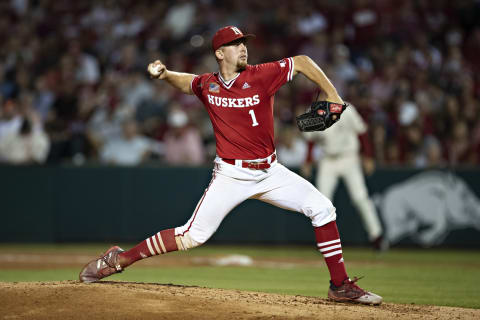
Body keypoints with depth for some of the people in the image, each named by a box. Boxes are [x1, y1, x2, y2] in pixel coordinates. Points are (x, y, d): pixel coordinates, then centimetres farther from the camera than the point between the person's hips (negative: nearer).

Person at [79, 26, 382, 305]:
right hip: (231, 175, -1)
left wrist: (332, 95, -3)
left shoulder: (261, 76, -7)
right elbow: (184, 81, 22)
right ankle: (119, 259, 4)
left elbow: (303, 62, 2)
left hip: (270, 172, 2)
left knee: (322, 208, -10)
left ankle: (341, 286, -1)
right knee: (193, 235, -10)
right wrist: (164, 74, 1)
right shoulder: (207, 85, -1)